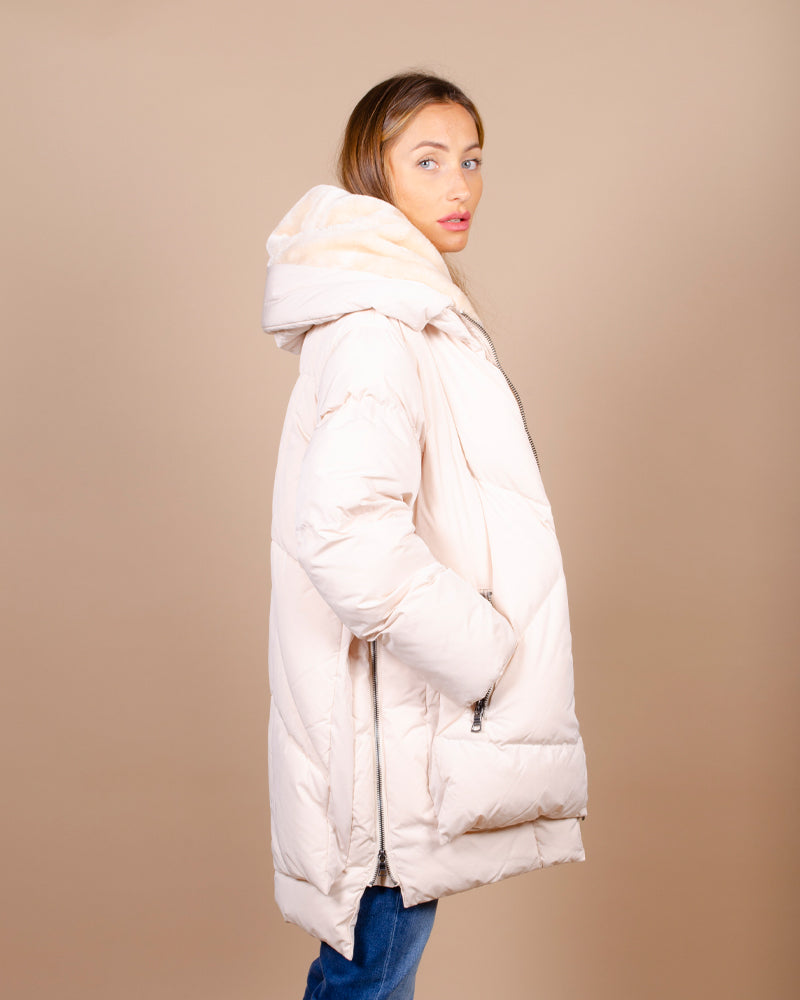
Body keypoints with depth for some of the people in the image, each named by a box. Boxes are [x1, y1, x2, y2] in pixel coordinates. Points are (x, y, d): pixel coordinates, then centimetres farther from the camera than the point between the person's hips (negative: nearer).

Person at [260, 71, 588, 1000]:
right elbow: (345, 531, -31)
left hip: (418, 699, 10)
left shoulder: (415, 309, 14)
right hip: (394, 718, -10)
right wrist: (482, 653, -20)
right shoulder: (374, 326, -19)